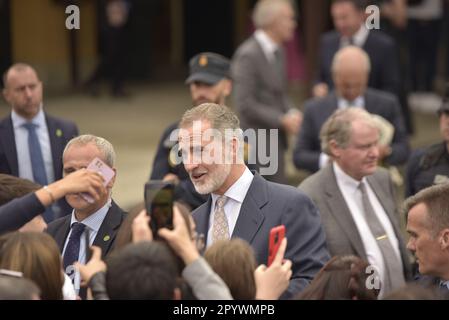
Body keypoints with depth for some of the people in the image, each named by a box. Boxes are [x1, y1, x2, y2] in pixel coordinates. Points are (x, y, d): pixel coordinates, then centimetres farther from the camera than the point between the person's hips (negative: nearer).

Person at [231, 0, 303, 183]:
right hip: (259, 144, -9)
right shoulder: (248, 55, -16)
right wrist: (283, 120, -18)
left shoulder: (277, 52, 12)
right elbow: (245, 105, -19)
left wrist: (292, 113, 1)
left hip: (276, 140, 9)